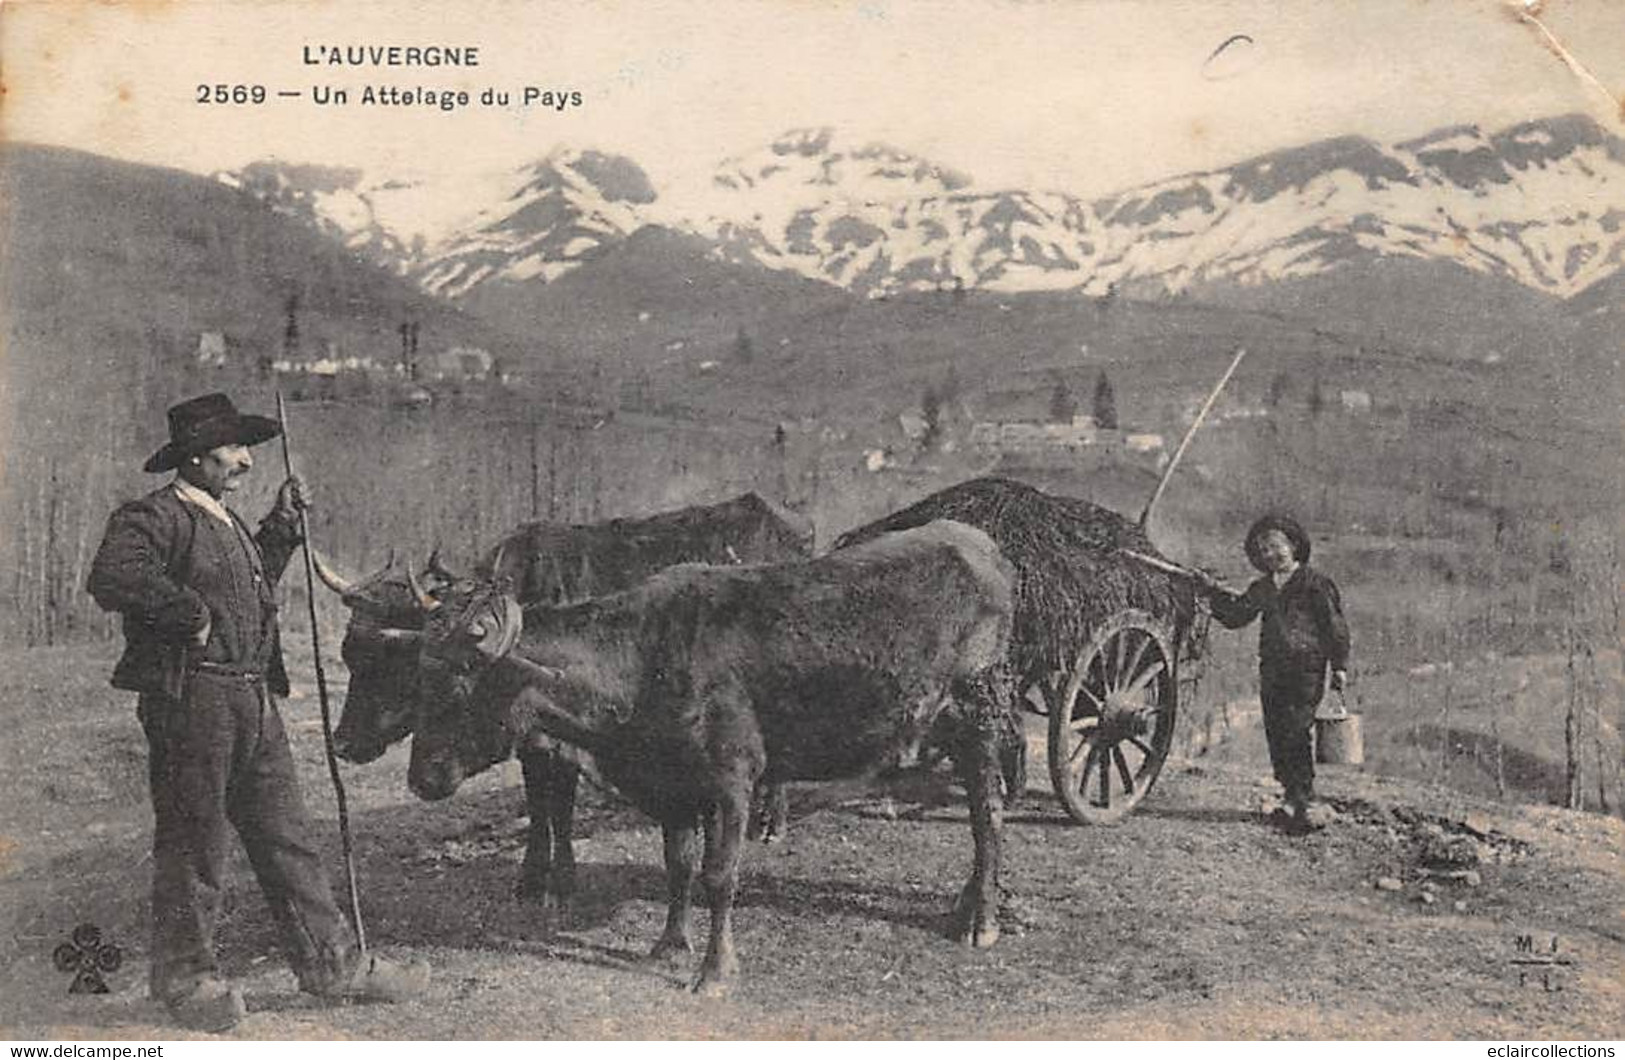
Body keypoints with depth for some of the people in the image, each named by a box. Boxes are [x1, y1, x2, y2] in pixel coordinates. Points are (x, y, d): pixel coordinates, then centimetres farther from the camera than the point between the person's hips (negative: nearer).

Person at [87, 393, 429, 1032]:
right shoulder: (155, 516, -10)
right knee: (193, 842, 3)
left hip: (254, 700, 9)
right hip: (190, 698, -9)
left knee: (286, 836, 11)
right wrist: (194, 615, -20)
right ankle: (184, 978, 18)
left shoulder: (227, 521, 19)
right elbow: (112, 577, -27)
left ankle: (332, 963, 17)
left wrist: (282, 523, 23)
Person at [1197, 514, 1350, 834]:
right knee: (1276, 734, 5)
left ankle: (1306, 802, -9)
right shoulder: (1262, 589, 17)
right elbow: (1235, 615, 21)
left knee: (1295, 732, -14)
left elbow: (1335, 624, -3)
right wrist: (1215, 592, 8)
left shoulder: (1315, 583, -2)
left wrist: (1339, 665, -7)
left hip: (1307, 667, -7)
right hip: (1272, 669, 7)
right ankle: (1294, 798, 15)